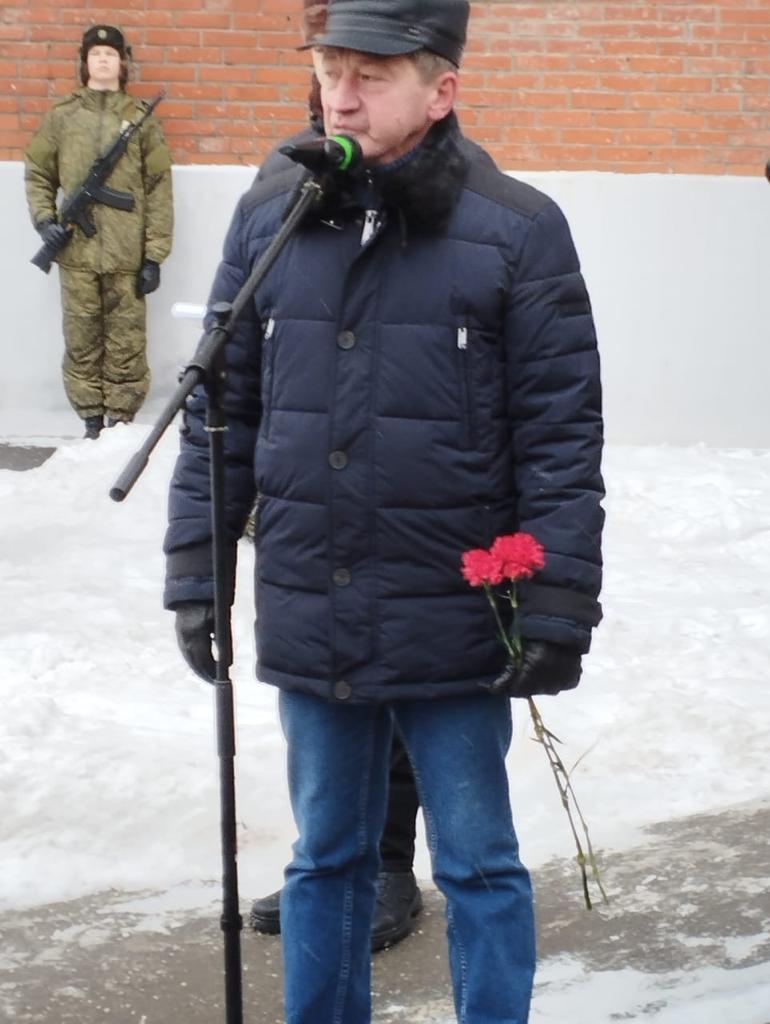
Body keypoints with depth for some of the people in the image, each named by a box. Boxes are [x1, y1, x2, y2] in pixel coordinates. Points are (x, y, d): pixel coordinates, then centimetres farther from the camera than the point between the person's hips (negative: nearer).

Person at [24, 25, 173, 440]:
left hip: (126, 255, -1)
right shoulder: (61, 117, 7)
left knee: (126, 343, 0)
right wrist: (43, 218, -4)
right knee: (81, 341, 5)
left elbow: (158, 190, 1)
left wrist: (154, 255, -4)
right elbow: (37, 173, 14)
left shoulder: (141, 119, 3)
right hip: (76, 252, 2)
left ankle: (120, 419, 9)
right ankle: (91, 419, 15)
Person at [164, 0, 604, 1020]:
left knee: (478, 866, 10)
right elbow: (222, 409, 8)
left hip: (452, 628, -3)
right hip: (308, 620, 4)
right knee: (325, 858, 17)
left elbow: (562, 438, -8)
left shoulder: (516, 230, -9)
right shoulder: (267, 217, 2)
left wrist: (559, 611, -10)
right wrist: (193, 570, 5)